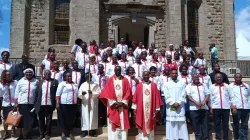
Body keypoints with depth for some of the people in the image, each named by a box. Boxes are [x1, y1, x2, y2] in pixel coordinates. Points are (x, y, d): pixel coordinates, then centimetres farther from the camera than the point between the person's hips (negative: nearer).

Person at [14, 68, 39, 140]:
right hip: (22, 104, -1)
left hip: (32, 104, 1)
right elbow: (17, 92, 2)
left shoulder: (36, 81, 1)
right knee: (24, 120, 6)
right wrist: (16, 103, -2)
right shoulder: (20, 81, 0)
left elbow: (38, 93, 6)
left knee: (31, 120, 7)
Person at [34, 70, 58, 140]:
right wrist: (37, 103, -1)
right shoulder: (40, 82, 12)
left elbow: (57, 92, 1)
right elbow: (37, 92, 7)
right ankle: (41, 134, 22)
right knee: (41, 120, 10)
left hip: (49, 104, -2)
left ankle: (47, 134, 19)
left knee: (49, 119, 7)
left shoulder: (54, 82, 5)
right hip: (41, 104, 2)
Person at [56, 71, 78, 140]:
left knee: (71, 119, 9)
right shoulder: (62, 84, -2)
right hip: (64, 104, -4)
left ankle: (69, 132, 23)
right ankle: (63, 133, 14)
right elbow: (58, 94, -7)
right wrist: (57, 103, -15)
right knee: (63, 119, 3)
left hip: (73, 104, 5)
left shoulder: (75, 85, 14)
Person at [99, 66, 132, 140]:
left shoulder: (125, 80, 5)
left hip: (123, 105, 1)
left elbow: (128, 92, 1)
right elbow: (107, 92, -3)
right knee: (113, 124, 1)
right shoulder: (110, 80, 2)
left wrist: (122, 102, -10)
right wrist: (114, 102, -11)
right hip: (113, 105, -1)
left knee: (123, 123, 4)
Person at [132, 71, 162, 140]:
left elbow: (157, 97, 2)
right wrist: (135, 108, 0)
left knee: (150, 126, 9)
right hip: (141, 109, 0)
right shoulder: (139, 85, 1)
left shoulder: (153, 85, 2)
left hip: (151, 109, 1)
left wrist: (157, 109, -1)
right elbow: (135, 97, 2)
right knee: (142, 126, 5)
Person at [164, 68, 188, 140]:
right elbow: (166, 96, -1)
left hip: (180, 106, 0)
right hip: (171, 107, 0)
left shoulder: (182, 83, 8)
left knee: (181, 123, 0)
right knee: (171, 123, -1)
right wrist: (173, 103, -11)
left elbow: (183, 95, 1)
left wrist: (178, 103, -11)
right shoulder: (167, 84, 7)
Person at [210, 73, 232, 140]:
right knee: (217, 123, 6)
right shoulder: (212, 87, 5)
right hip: (216, 108, 0)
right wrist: (211, 108, 2)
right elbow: (210, 98, 5)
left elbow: (231, 97, 8)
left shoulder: (227, 86, 7)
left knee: (225, 124, 8)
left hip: (226, 108, 1)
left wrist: (233, 106, 3)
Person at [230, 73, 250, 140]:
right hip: (236, 108, -2)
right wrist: (234, 107, -12)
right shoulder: (231, 86, 3)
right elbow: (231, 97, -4)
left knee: (244, 125, 4)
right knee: (236, 124, 6)